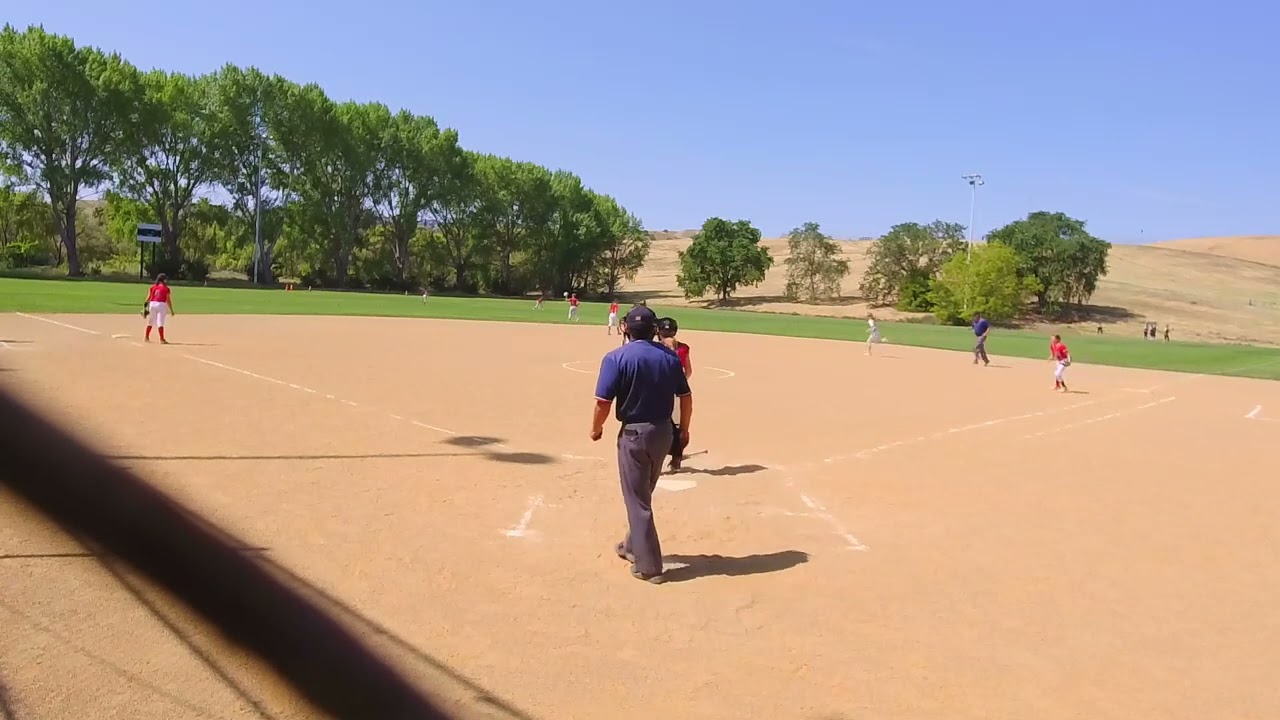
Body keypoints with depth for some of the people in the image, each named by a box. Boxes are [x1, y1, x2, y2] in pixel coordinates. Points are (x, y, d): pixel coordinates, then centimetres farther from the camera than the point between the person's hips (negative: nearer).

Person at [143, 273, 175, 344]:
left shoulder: (152, 287, 9)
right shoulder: (166, 288, -3)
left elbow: (148, 298, 6)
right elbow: (168, 301, -4)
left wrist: (145, 307, 12)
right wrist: (171, 310, 1)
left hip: (152, 304, 5)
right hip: (161, 304, -5)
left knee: (150, 321, 18)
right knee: (160, 322, -6)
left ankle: (146, 337, 27)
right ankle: (162, 339, -9)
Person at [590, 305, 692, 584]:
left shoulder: (617, 357, -13)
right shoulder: (670, 356, 2)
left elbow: (603, 402, -17)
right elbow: (686, 397, 5)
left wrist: (596, 428, 1)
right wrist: (684, 429, 17)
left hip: (634, 433, -5)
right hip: (664, 431, 6)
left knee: (637, 500, 4)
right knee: (643, 494, 23)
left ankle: (648, 565, 7)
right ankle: (633, 546, 38)